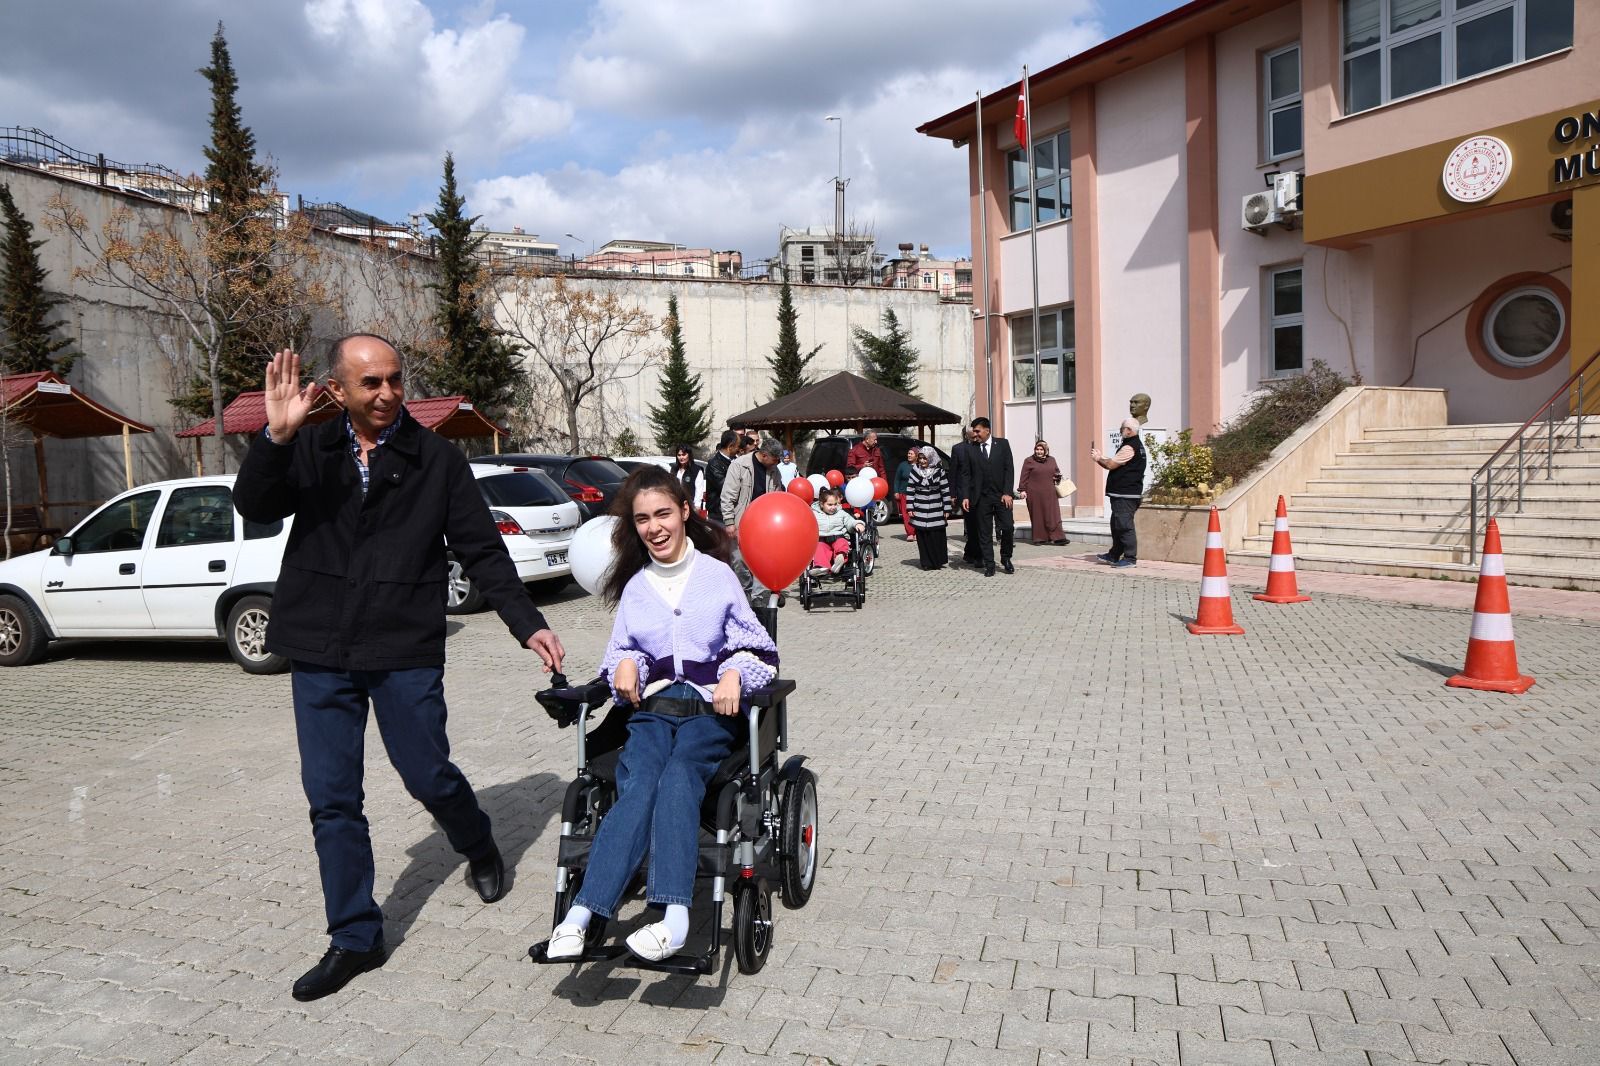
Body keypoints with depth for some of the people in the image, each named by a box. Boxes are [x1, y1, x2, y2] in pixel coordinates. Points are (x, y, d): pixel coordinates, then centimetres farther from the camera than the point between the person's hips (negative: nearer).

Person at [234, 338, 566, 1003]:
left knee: (430, 777, 4)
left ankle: (479, 847, 38)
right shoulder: (310, 451, 4)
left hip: (405, 654, -2)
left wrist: (528, 624, -8)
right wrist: (276, 437, -26)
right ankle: (354, 938, 23)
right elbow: (255, 509, -10)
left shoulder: (436, 459, -1)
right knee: (331, 800, 7)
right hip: (320, 655, 3)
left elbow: (482, 550, 0)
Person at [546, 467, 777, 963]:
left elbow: (756, 647, 9)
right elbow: (620, 649, 22)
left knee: (678, 775, -33)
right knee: (637, 785, -28)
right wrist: (625, 664, -3)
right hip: (651, 705, 2)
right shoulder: (634, 587, 18)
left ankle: (673, 915, -46)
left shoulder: (718, 574, 9)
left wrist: (735, 673, -13)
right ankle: (582, 913, -40)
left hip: (711, 707, -2)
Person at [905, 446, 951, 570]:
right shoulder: (915, 472, 2)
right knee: (923, 537, 2)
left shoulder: (939, 471, -1)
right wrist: (910, 508, -1)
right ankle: (927, 562, 10)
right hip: (920, 511, 1)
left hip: (936, 511, -1)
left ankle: (938, 561, 12)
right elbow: (910, 490, 4)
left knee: (937, 537, -1)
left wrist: (946, 509, -2)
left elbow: (945, 490, 1)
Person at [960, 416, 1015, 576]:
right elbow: (967, 474, 5)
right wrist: (965, 496, -4)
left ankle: (1006, 559, 17)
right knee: (984, 533, 2)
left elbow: (1009, 469, -1)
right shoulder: (970, 448, 6)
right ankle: (989, 566, 9)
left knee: (1007, 527, -5)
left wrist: (1007, 493, -9)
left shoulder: (1002, 444, 3)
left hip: (1001, 495, -1)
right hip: (981, 497, 1)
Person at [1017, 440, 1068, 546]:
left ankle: (1058, 537, -5)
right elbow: (1024, 477, -2)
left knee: (1053, 515, -2)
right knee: (1038, 516, 1)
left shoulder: (1051, 460, 13)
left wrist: (1058, 476, 2)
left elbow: (1057, 472, 24)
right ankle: (1039, 538, 8)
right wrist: (1022, 490, -7)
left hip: (1049, 494, 3)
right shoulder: (1029, 461, 1)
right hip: (1034, 494, -3)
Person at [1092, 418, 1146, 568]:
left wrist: (1099, 458, 3)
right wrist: (1100, 457, 12)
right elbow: (1115, 465, 19)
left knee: (1124, 526, -9)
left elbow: (1111, 464, -15)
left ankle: (1130, 558, -6)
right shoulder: (1137, 445, 19)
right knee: (1117, 525, 17)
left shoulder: (1129, 447, -16)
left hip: (1125, 495, -11)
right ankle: (1114, 556, 26)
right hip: (1123, 493, 11)